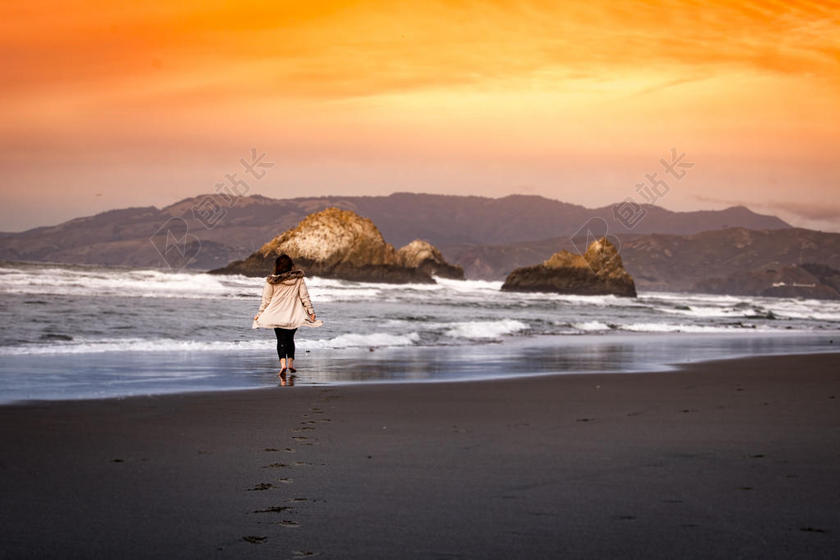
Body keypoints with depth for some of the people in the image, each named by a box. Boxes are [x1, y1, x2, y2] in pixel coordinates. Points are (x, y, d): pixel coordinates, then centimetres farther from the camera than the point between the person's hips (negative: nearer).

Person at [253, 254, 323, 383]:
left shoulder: (271, 281, -8)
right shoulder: (298, 279, -4)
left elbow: (266, 300, -2)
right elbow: (304, 296, -3)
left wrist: (259, 314, 9)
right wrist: (311, 311, 3)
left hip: (277, 315, -1)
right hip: (294, 315, 2)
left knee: (281, 340, 3)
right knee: (290, 339, 19)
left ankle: (283, 364, -17)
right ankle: (291, 364, 19)